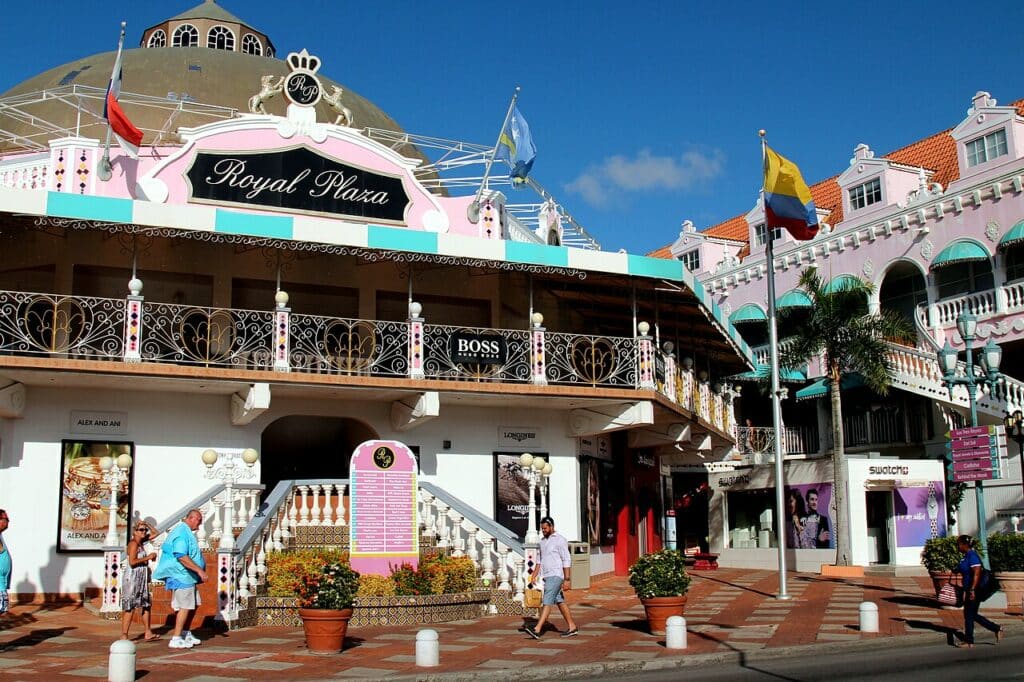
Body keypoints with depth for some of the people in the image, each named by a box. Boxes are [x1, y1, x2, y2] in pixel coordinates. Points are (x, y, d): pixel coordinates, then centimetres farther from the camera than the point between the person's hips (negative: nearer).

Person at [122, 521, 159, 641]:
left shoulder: (140, 542, 12)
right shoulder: (133, 543, -12)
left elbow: (154, 534, 24)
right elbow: (132, 562, -22)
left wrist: (147, 525, 9)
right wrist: (148, 557, -16)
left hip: (141, 579, 10)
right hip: (133, 578, -10)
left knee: (147, 605, 11)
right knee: (130, 608, -8)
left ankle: (148, 633, 16)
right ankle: (124, 636, -6)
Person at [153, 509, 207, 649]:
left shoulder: (186, 532, 17)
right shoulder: (182, 533, -17)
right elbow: (181, 556, -27)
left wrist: (198, 572, 26)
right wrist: (199, 570, -27)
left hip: (188, 576, 11)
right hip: (181, 576, -11)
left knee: (193, 605, 15)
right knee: (185, 607, -8)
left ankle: (186, 633, 26)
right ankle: (176, 639, -4)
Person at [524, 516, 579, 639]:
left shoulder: (559, 540, -10)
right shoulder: (543, 541, 15)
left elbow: (567, 560, -12)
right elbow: (540, 560, 20)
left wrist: (567, 579, -17)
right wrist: (533, 576, 11)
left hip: (556, 575, -9)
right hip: (547, 576, 9)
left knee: (547, 601, -15)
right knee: (560, 602, 11)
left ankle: (537, 630, -23)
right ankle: (572, 627, 19)